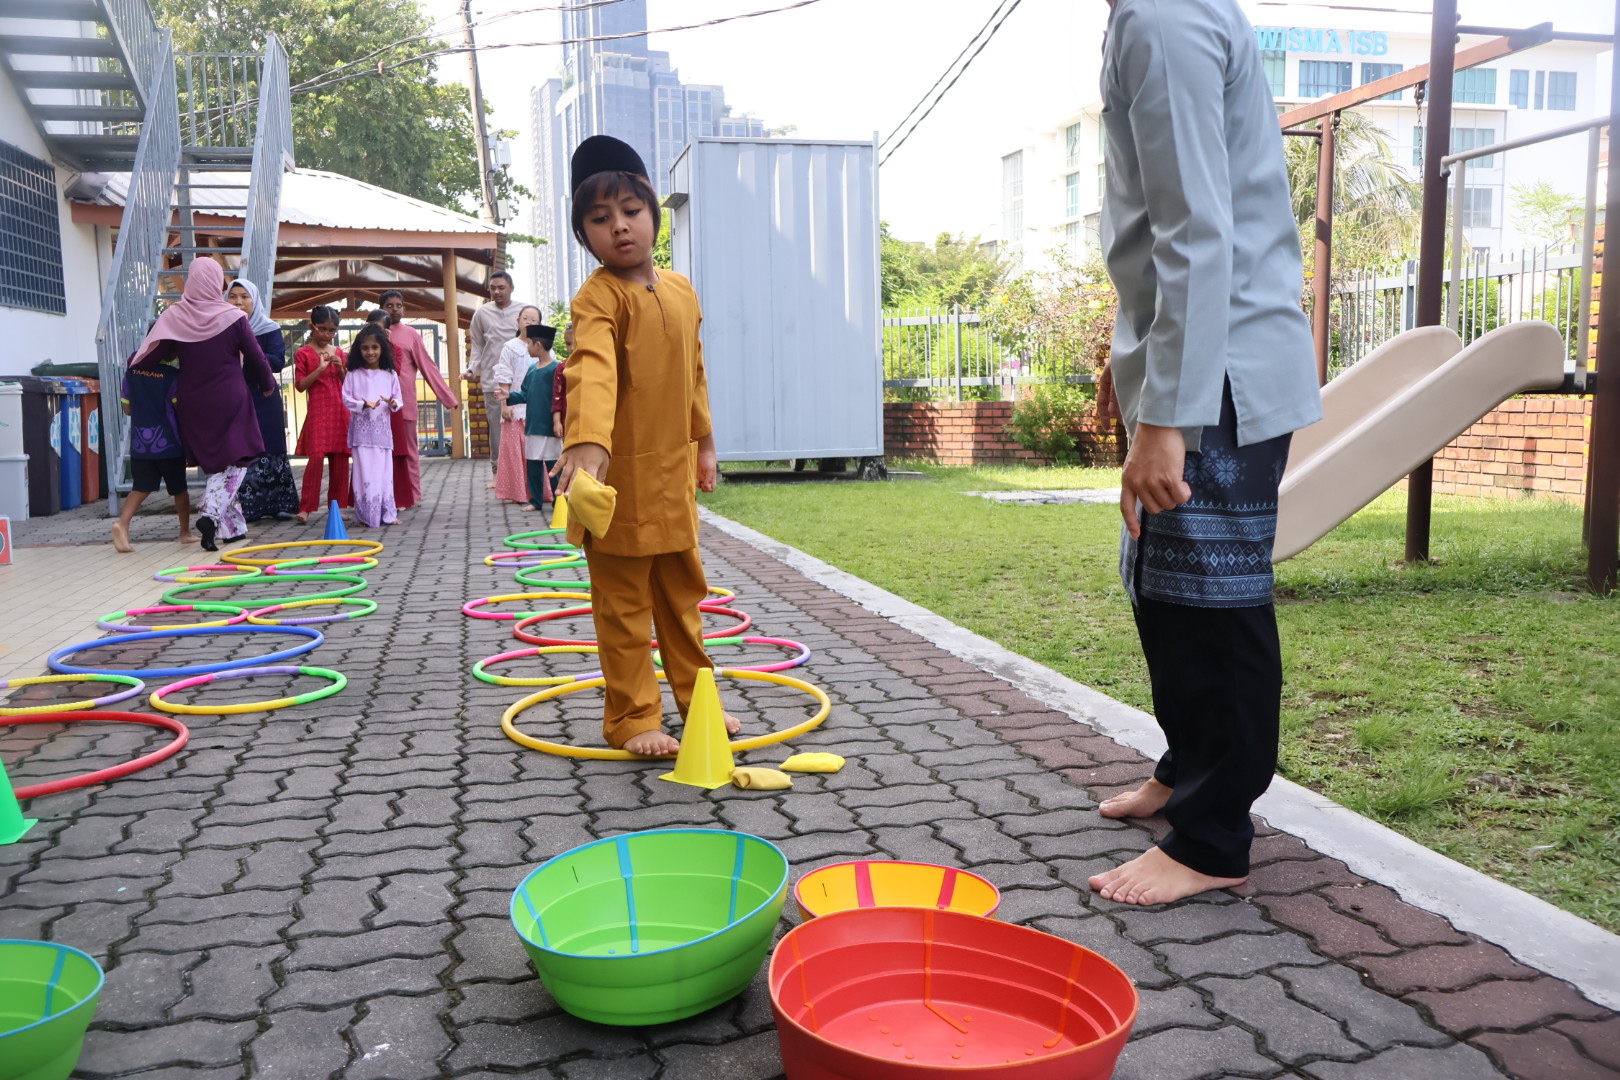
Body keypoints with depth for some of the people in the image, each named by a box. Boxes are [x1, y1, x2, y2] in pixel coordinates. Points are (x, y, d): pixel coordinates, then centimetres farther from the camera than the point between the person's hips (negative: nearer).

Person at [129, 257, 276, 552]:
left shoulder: (174, 316, -4)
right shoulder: (233, 318, -10)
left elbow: (150, 356, -5)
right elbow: (256, 358, -3)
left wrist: (133, 365, 16)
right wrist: (267, 384, 15)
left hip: (192, 403, 3)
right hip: (229, 401, -3)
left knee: (210, 464, 15)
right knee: (234, 461, 4)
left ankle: (232, 526, 19)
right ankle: (210, 514, -19)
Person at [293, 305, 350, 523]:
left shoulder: (340, 353, 13)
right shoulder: (303, 354, 2)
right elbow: (300, 385, -4)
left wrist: (341, 369, -4)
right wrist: (320, 368, -14)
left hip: (341, 411, 4)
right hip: (318, 411, -4)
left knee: (340, 460, 4)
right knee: (316, 457, -14)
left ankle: (337, 506, 12)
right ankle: (306, 507, -10)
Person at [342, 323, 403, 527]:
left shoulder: (390, 375, 8)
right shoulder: (353, 375, 3)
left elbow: (399, 400, 8)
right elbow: (346, 399, 0)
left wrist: (393, 403, -14)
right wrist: (363, 404, -16)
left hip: (382, 428, 2)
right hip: (361, 428, -2)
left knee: (384, 470, 5)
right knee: (364, 470, -4)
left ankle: (387, 514, 12)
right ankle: (366, 515, 1)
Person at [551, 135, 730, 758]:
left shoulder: (682, 291, 9)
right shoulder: (598, 298, -15)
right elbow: (592, 369, -33)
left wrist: (704, 442, 25)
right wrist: (587, 443, -48)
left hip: (673, 472, 7)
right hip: (619, 474, -7)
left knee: (684, 590, 18)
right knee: (624, 603, 3)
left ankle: (696, 697, 33)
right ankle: (632, 719, 15)